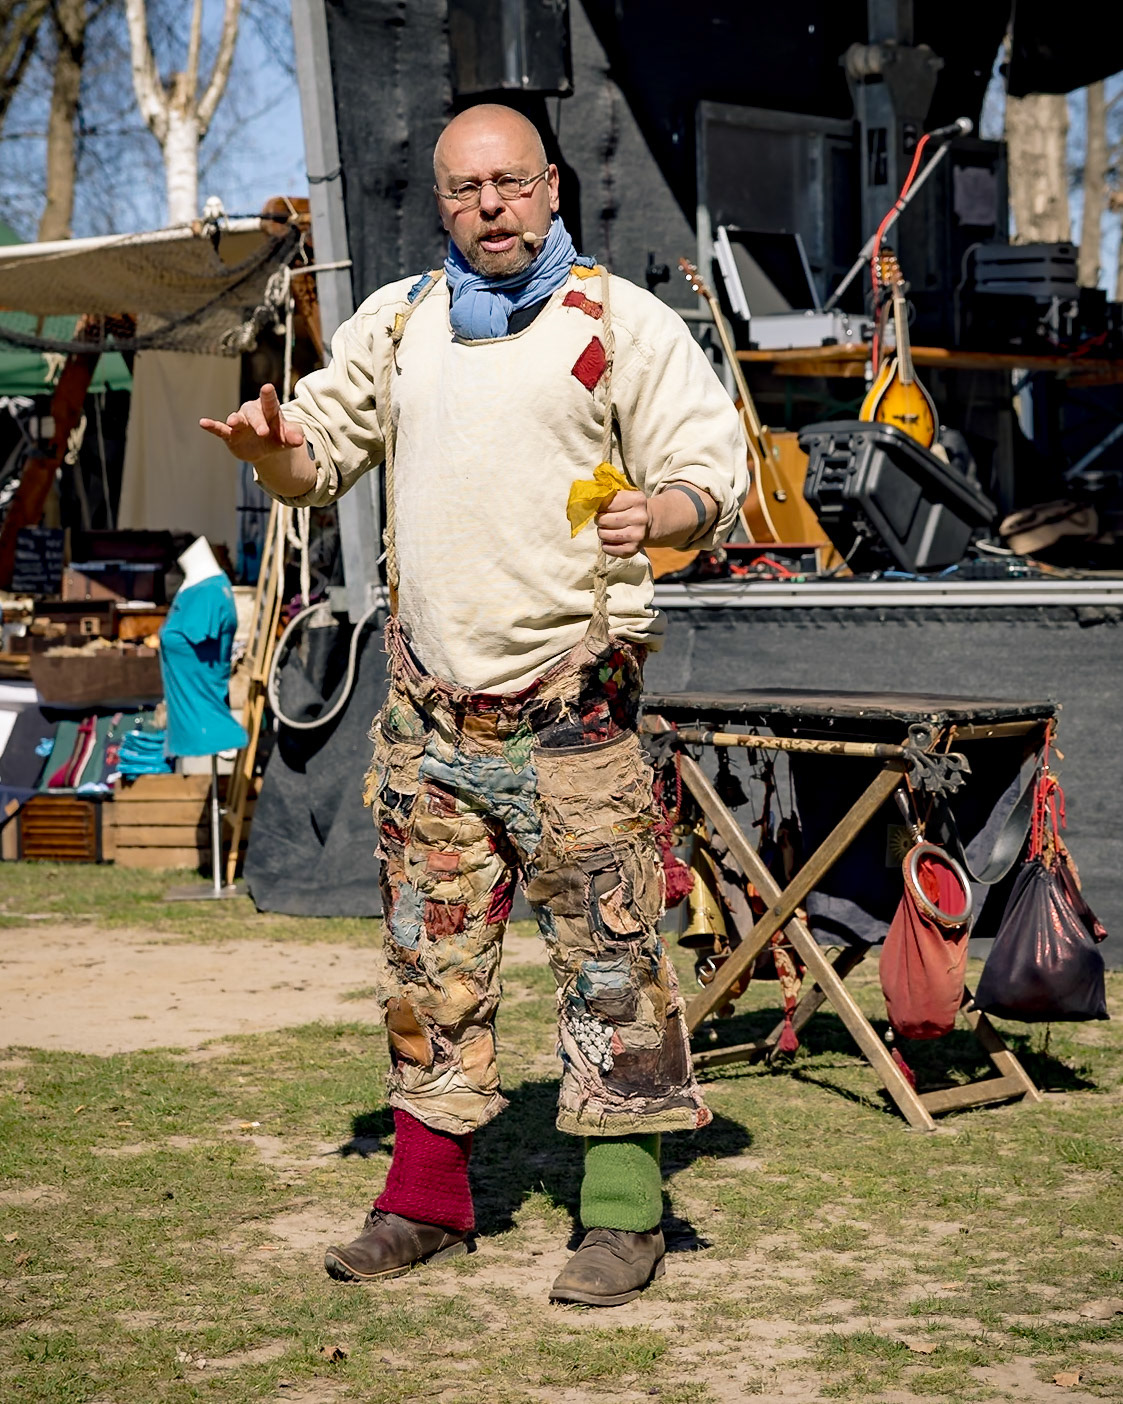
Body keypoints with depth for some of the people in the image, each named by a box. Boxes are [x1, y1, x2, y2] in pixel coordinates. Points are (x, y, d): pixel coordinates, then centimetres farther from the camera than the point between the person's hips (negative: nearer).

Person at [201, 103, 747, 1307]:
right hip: (431, 701, 4)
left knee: (607, 953, -4)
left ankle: (623, 1211, 3)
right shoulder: (397, 321, 15)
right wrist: (270, 443, -3)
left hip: (570, 699, -4)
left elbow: (716, 469, -3)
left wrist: (661, 512, -25)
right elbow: (317, 461, 20)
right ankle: (427, 1196, 20)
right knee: (428, 954, 9)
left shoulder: (623, 322, 1)